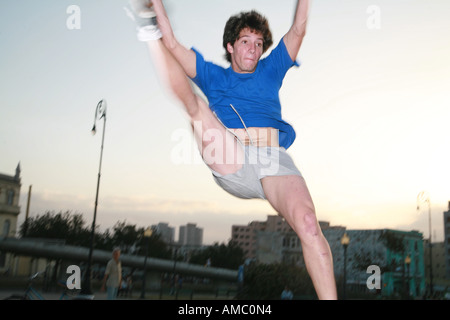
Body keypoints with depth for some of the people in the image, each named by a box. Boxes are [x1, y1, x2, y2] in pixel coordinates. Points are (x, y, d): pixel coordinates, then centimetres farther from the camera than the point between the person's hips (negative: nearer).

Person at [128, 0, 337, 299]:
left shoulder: (270, 70, 32)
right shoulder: (214, 75, 28)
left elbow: (298, 31, 24)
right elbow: (172, 44, 21)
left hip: (274, 161, 0)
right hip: (229, 163, 0)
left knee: (308, 224, -26)